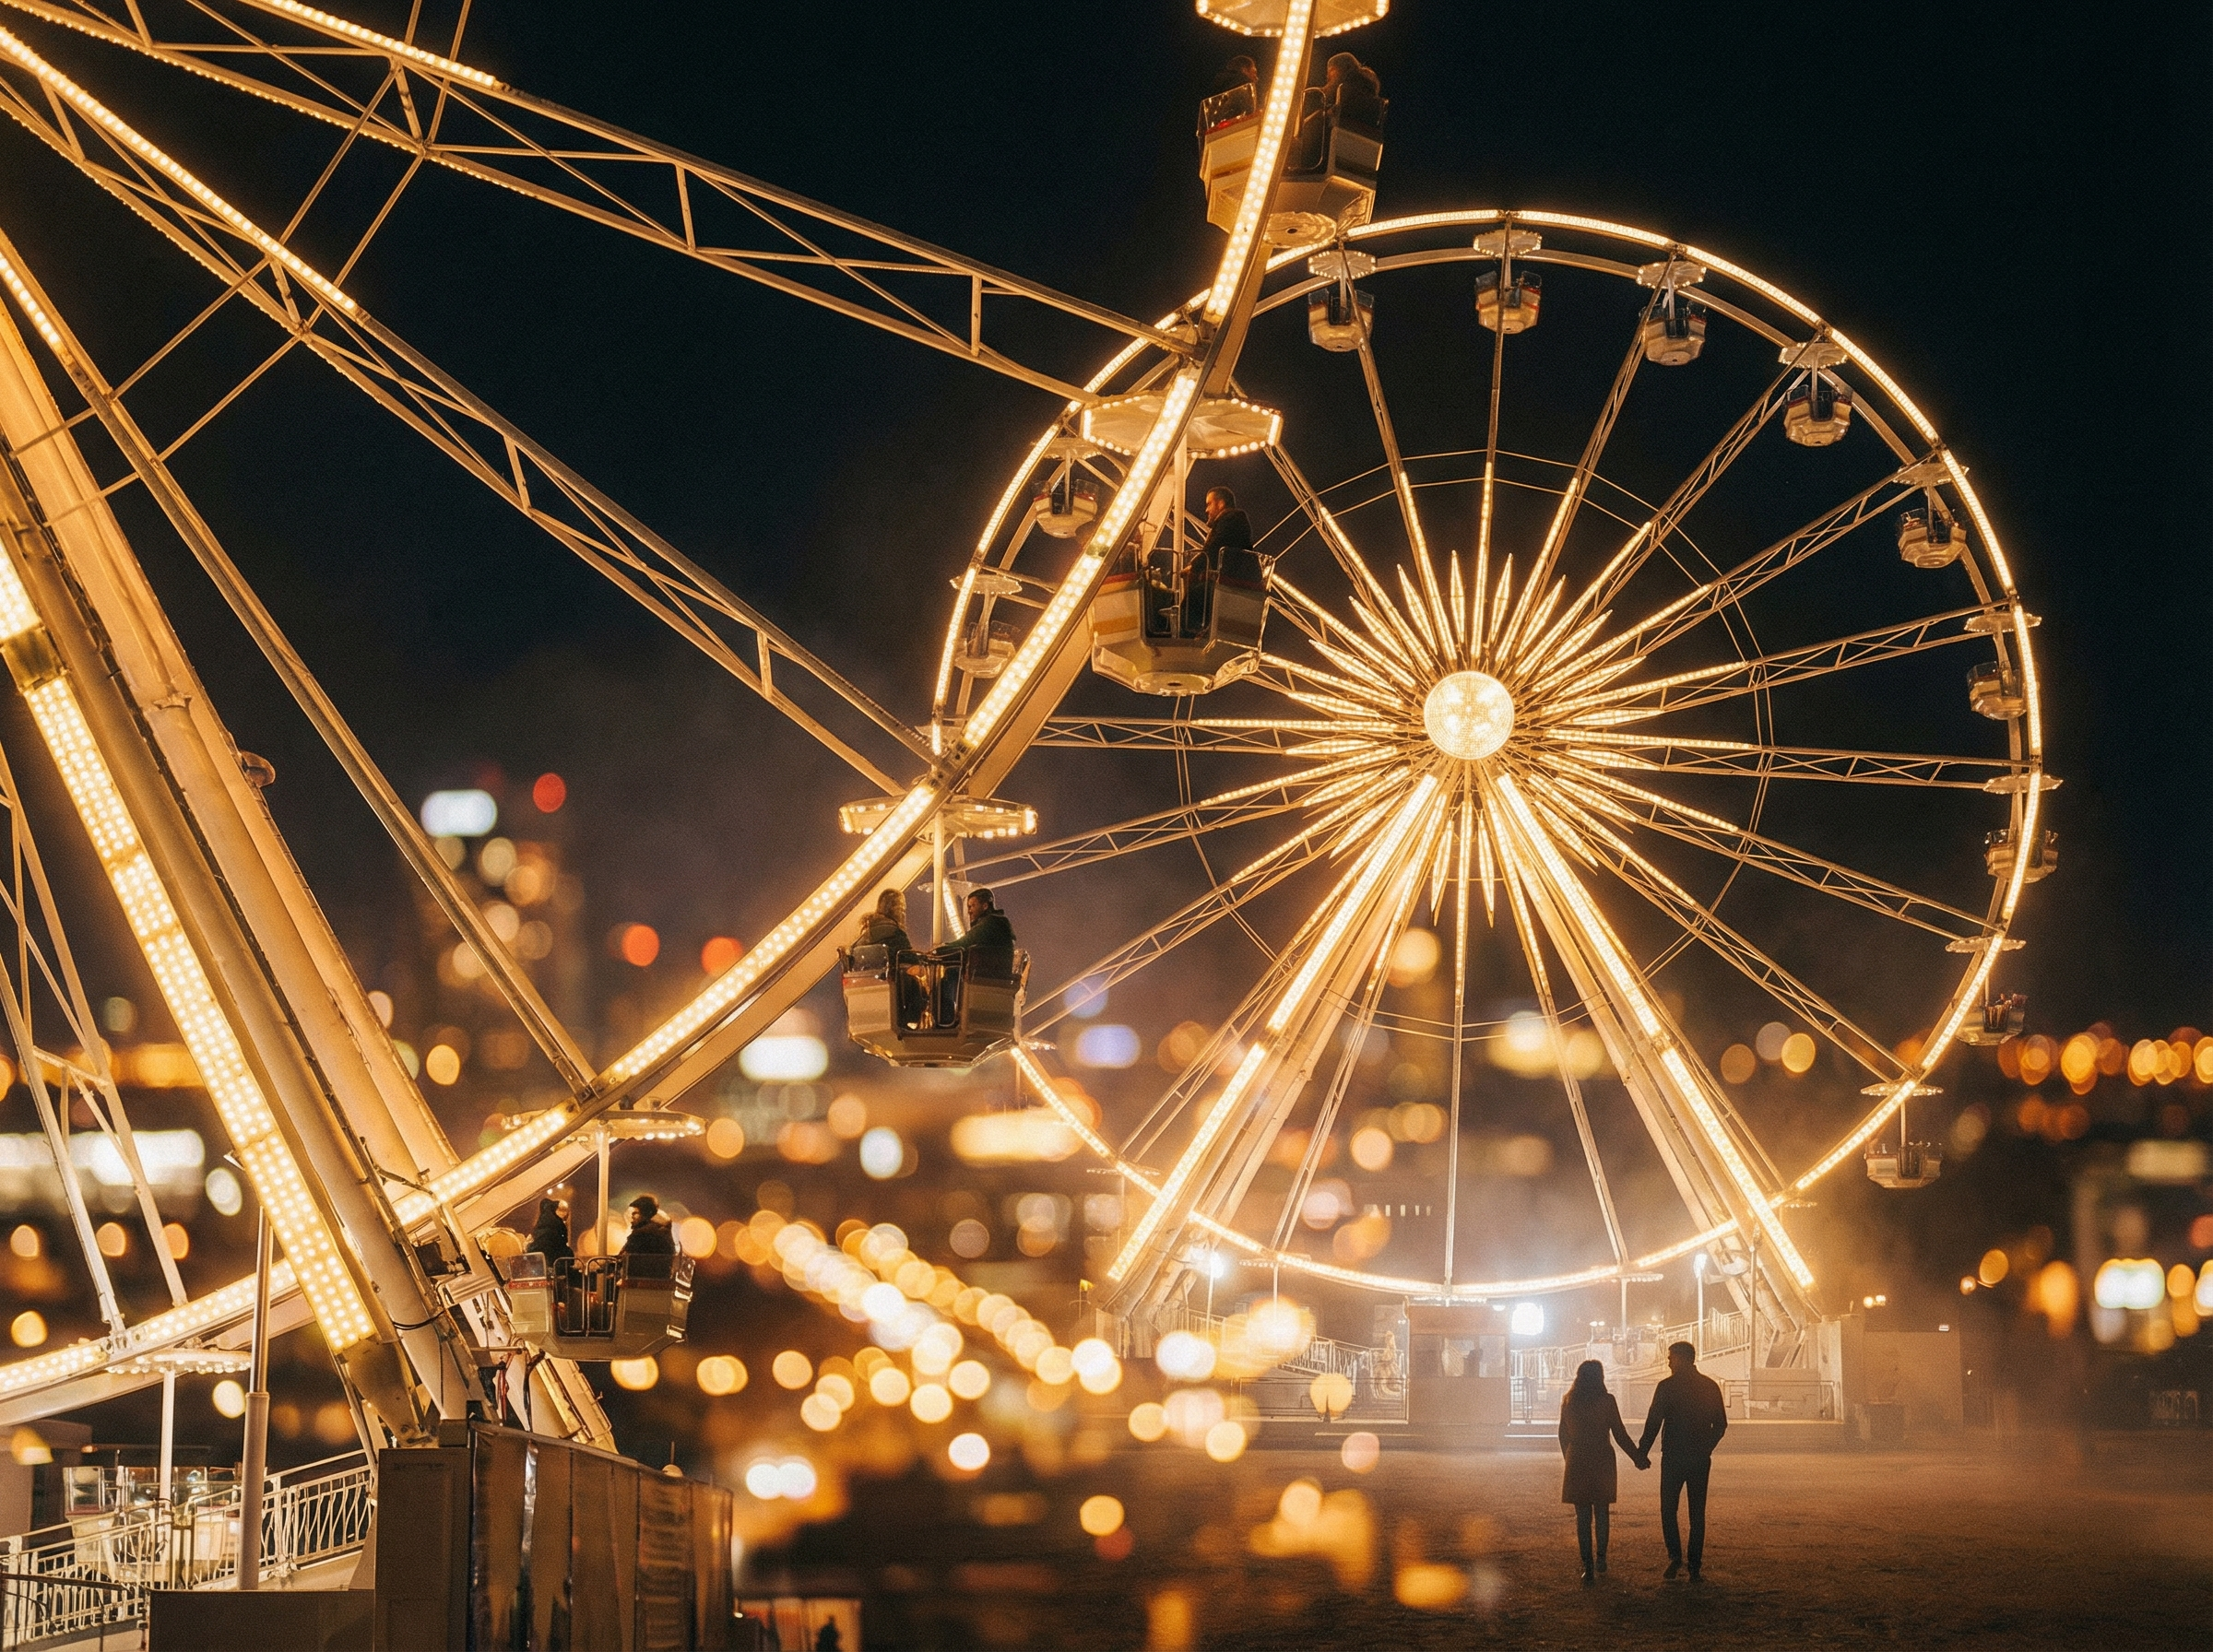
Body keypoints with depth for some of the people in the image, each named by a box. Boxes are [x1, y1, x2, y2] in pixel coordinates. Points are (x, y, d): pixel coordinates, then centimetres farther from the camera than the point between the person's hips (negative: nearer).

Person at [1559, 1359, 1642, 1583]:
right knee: (1602, 1512, 16)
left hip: (1577, 1464, 2)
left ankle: (1587, 1566, -1)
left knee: (1583, 1515, 4)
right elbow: (1619, 1434, -7)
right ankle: (1600, 1557, 22)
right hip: (1602, 1462, -1)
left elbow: (1563, 1435, 8)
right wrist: (1637, 1457, 4)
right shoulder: (1606, 1401, -9)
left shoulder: (1568, 1402, 1)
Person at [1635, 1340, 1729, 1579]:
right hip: (1701, 1459, 4)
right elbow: (1721, 1425, 10)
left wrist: (1642, 1453, -1)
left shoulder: (1666, 1387, -8)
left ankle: (1674, 1555, -11)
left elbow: (1653, 1423, -9)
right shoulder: (1710, 1386, 5)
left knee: (1668, 1508, 8)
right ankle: (1694, 1566, 6)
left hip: (1673, 1458, -4)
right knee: (1697, 1512, 9)